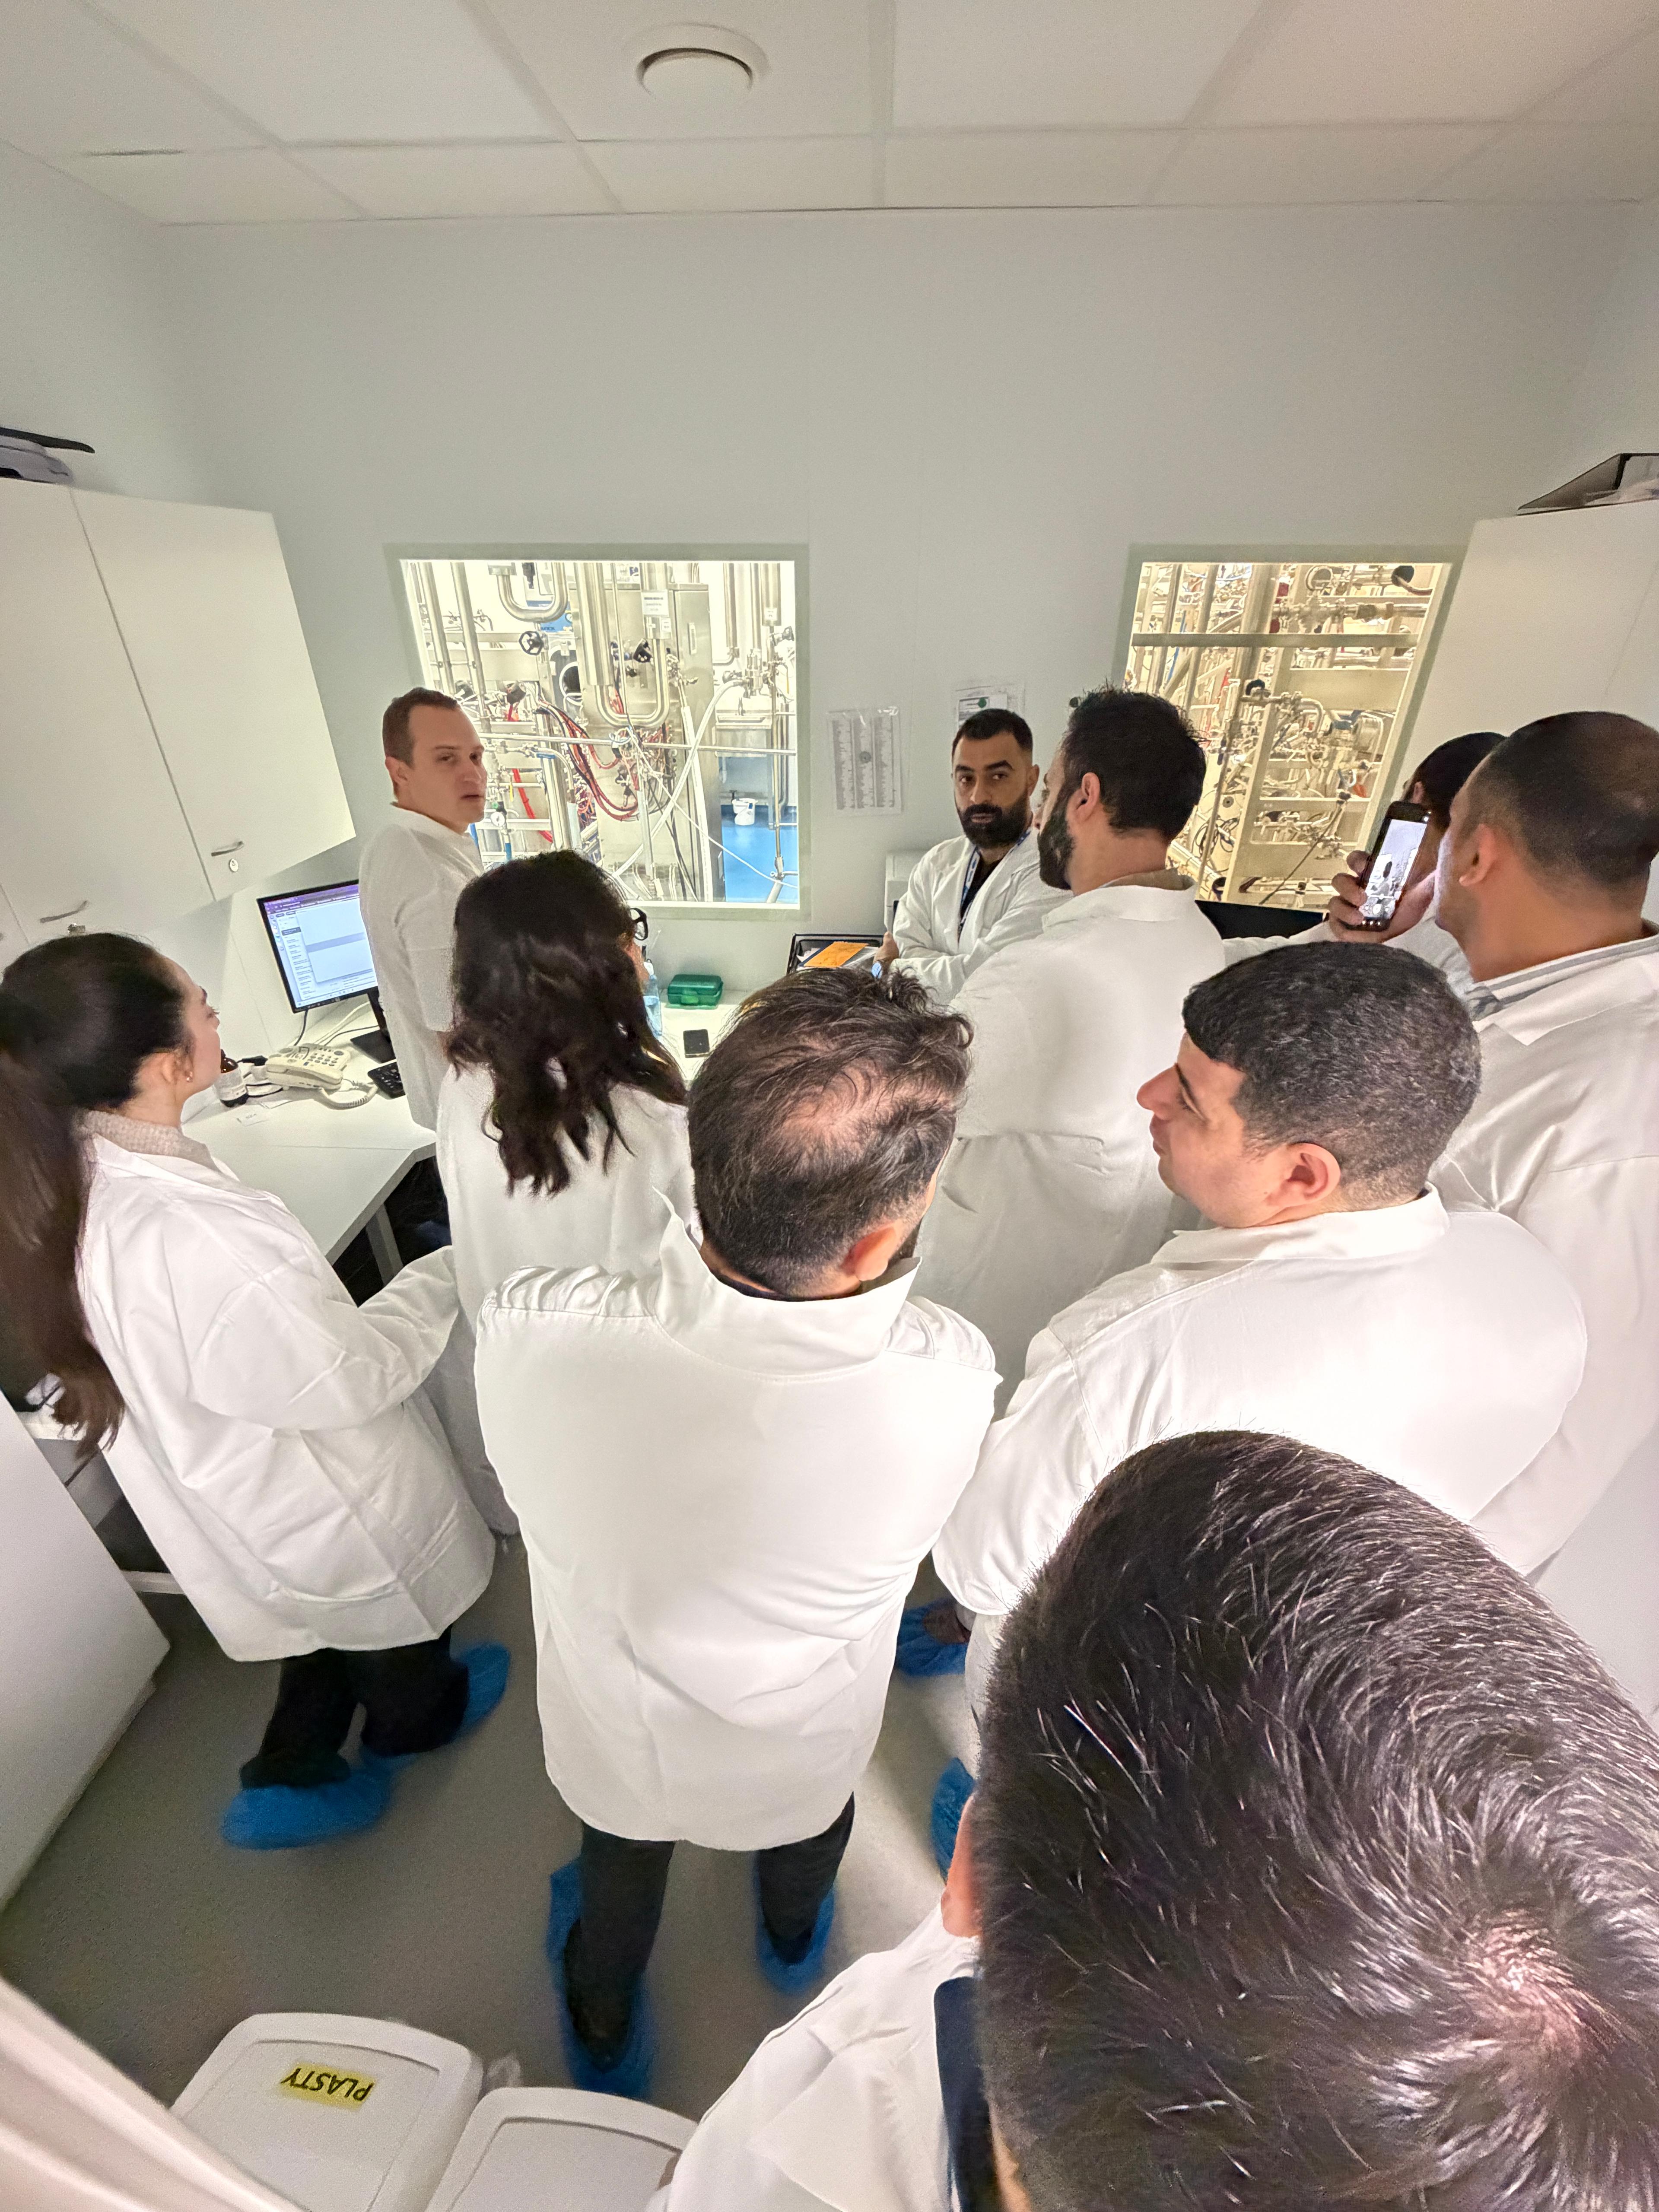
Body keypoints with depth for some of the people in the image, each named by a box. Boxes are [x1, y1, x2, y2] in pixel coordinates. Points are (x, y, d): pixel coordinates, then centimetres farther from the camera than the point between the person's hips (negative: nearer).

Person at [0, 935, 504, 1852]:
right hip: (318, 1501, -6)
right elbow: (346, 1377, -30)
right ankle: (418, 1718, 56)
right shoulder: (193, 1240, -43)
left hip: (221, 1480, 7)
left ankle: (292, 1778, 51)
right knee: (392, 1613, 27)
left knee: (333, 1610, 33)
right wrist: (441, 1277, -16)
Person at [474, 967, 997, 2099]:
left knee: (621, 1857, 36)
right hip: (802, 1753, 1)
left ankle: (604, 2031, 68)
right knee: (810, 1815, 38)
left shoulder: (529, 1330, -39)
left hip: (615, 1738, 0)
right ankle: (794, 1938, 71)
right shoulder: (951, 1381, -40)